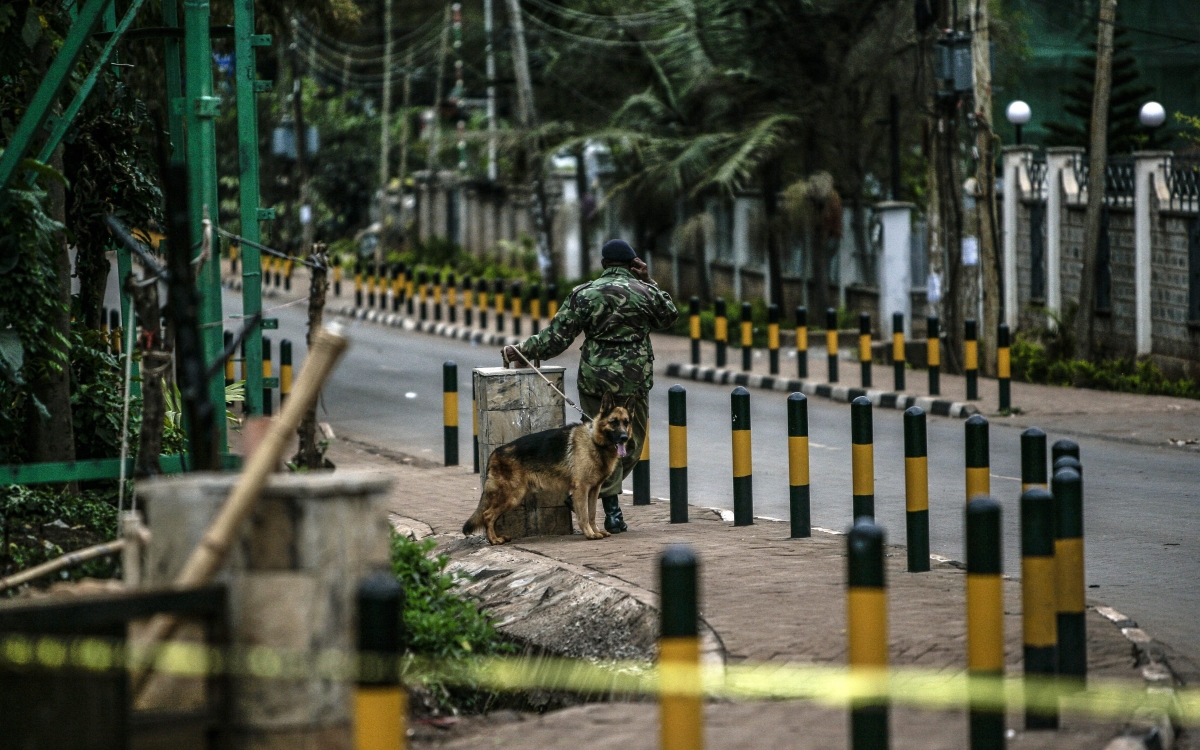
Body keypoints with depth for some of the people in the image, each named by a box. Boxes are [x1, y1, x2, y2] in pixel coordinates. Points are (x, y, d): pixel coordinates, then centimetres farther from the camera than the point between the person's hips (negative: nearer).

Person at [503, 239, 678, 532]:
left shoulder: (583, 294, 0)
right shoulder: (645, 292, 0)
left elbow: (555, 338, -2)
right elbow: (669, 315, 20)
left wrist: (520, 351, 9)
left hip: (595, 377, 1)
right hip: (636, 380, -1)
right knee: (631, 444, 11)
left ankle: (612, 511, 4)